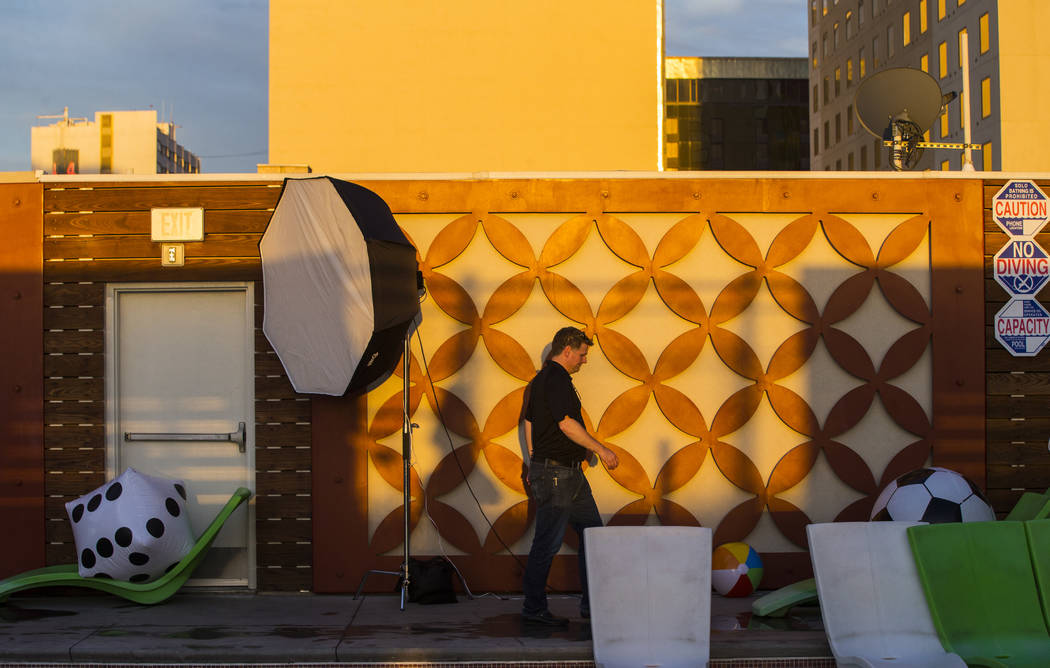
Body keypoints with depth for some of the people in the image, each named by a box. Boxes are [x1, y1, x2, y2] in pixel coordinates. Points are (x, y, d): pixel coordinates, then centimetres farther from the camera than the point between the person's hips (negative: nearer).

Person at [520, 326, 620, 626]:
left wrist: (535, 467, 25)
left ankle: (592, 604, 15)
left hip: (570, 473, 11)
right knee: (548, 542, -3)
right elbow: (566, 423, -22)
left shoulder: (540, 380, 17)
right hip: (556, 472, -11)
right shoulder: (556, 379, -14)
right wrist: (601, 449, -15)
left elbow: (529, 425, 21)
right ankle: (534, 609, 6)